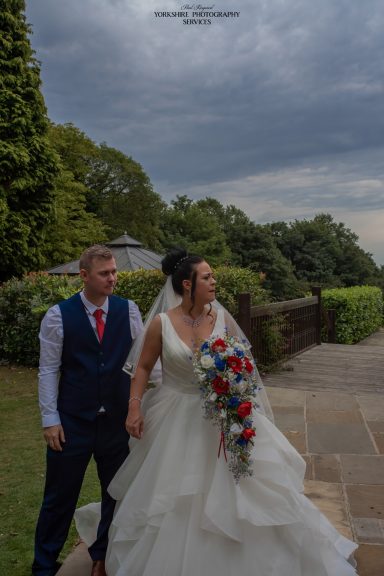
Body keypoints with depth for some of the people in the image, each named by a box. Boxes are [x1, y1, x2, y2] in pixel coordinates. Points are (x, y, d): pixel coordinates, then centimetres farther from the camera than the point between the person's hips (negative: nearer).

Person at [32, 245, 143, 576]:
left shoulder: (129, 310, -2)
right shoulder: (59, 315, -8)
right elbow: (48, 370, -5)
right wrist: (50, 419, -7)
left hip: (118, 419, 3)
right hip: (72, 421, -2)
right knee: (60, 496, 11)